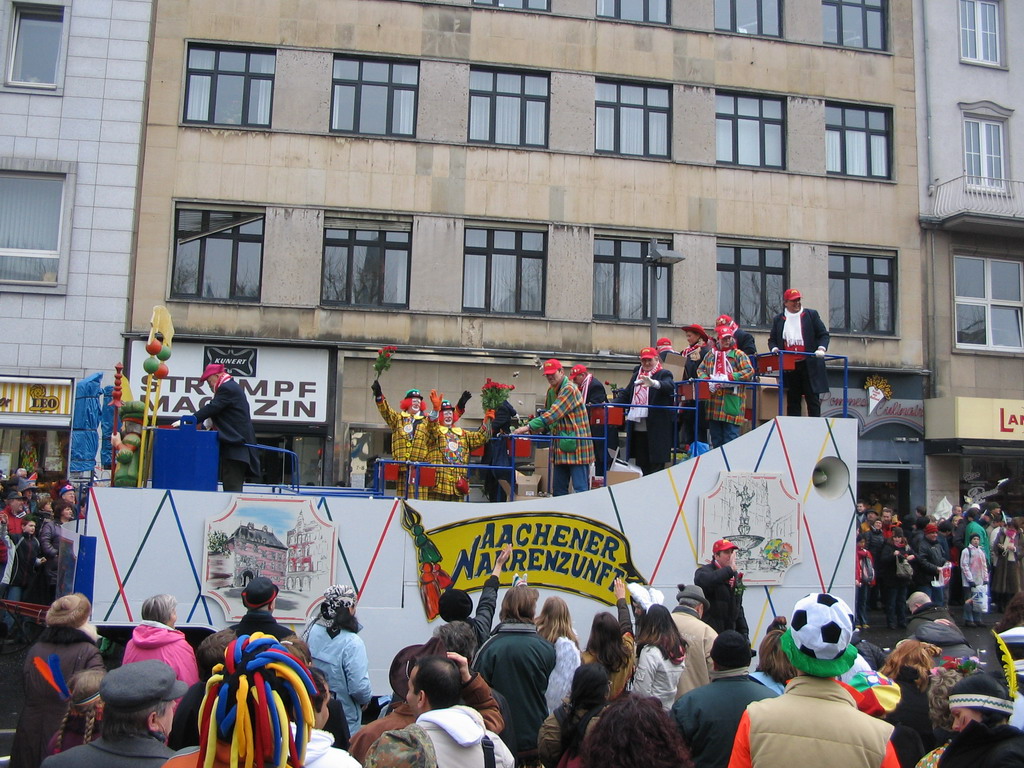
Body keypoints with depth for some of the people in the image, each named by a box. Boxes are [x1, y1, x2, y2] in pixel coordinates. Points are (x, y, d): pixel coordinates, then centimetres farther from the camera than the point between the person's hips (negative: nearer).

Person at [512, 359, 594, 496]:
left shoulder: (569, 389, -15)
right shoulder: (551, 390, 14)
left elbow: (553, 414, -24)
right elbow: (546, 413, 18)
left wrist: (528, 427, -25)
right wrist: (533, 431, 0)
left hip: (576, 445, -9)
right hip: (561, 446, 9)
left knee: (580, 489, -7)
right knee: (558, 488, 13)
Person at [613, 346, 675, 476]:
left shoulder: (664, 374, -1)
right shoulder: (636, 375, 19)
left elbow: (669, 386, -23)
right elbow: (626, 393, 22)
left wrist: (653, 383, -43)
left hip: (656, 428, -6)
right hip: (637, 427, 6)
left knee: (656, 464, -3)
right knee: (641, 462, 11)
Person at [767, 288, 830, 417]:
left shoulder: (811, 315, 7)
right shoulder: (778, 319, 11)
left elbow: (824, 334, 6)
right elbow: (772, 339, 14)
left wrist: (821, 348, -12)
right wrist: (774, 348, -7)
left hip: (809, 365, -2)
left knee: (813, 399, -1)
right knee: (792, 401, 7)